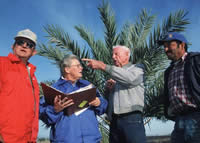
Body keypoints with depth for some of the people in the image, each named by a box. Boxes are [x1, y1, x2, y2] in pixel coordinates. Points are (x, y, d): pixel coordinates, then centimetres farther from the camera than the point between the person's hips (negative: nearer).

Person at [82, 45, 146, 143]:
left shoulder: (137, 68, 8)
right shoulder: (115, 75, 26)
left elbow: (129, 78, -17)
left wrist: (103, 66, -18)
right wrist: (108, 87, 5)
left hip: (131, 119, -5)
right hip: (114, 121, 6)